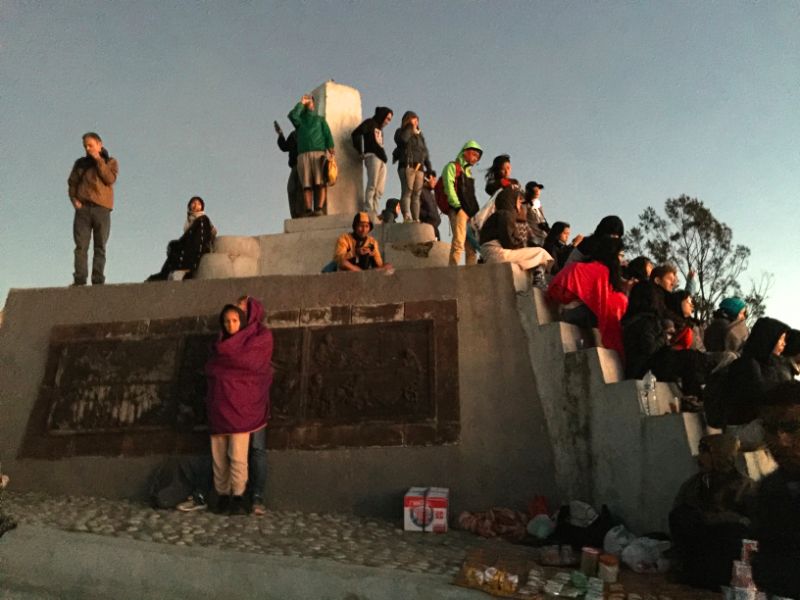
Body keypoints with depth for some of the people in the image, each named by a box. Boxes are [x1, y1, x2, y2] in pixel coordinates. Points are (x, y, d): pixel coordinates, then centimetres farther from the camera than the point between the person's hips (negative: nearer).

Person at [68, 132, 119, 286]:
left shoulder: (111, 162, 13)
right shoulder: (81, 162, 19)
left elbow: (110, 179, -5)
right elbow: (72, 183, 15)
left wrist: (98, 160, -4)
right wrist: (74, 199, -1)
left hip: (102, 209, -2)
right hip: (83, 208, 2)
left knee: (100, 248, -3)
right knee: (81, 246, -6)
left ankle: (98, 281, -4)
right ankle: (79, 280, -10)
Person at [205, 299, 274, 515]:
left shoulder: (260, 339, 1)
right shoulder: (223, 343, 18)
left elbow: (244, 359, -11)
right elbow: (210, 369, 13)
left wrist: (220, 361, 3)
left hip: (239, 405, -5)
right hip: (218, 406, 6)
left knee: (238, 456, -10)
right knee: (218, 456, 5)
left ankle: (238, 497, -2)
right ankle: (222, 496, 13)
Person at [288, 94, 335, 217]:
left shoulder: (320, 119, 25)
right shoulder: (299, 119, 25)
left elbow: (327, 134, 10)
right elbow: (292, 115, 0)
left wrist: (331, 148, -7)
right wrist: (301, 103, 13)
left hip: (319, 153, -1)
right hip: (303, 155, 1)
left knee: (321, 183, -15)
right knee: (306, 185, -9)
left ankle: (320, 208, -21)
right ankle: (308, 210, -15)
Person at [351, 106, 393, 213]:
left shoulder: (379, 128, 29)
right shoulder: (369, 123, 5)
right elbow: (355, 134, -8)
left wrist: (383, 155, 7)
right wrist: (360, 152, -7)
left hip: (381, 159, 8)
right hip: (372, 156, -8)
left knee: (380, 189, 2)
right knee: (372, 185, -16)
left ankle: (374, 212, 2)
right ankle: (368, 211, -18)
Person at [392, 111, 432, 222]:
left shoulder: (419, 135, 26)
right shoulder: (401, 132, 11)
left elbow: (425, 152, 24)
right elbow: (403, 139, -15)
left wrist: (430, 170, 15)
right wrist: (410, 127, -1)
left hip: (419, 167, 5)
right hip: (407, 166, -5)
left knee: (416, 194, 0)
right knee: (407, 192, -18)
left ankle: (416, 219, -3)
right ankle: (407, 217, -30)